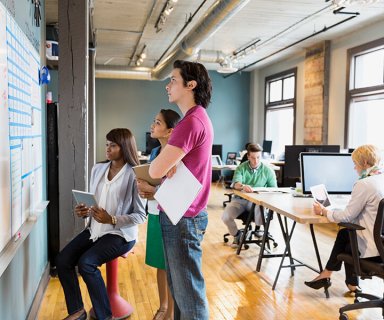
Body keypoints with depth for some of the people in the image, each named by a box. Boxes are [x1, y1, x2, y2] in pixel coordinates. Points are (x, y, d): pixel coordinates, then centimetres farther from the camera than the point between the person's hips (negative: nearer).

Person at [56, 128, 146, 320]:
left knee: (86, 263, -26)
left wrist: (111, 220, -24)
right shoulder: (98, 169, 7)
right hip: (95, 229, 7)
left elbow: (141, 215, -14)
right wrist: (84, 211, -5)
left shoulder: (134, 175, -14)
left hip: (121, 233, -7)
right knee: (62, 260, -9)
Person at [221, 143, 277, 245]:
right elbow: (235, 183, -17)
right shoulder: (241, 168, 1)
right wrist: (243, 186, -42)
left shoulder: (268, 171, 0)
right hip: (240, 199, 2)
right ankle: (236, 234, 9)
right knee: (225, 216, -22)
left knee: (261, 209, -37)